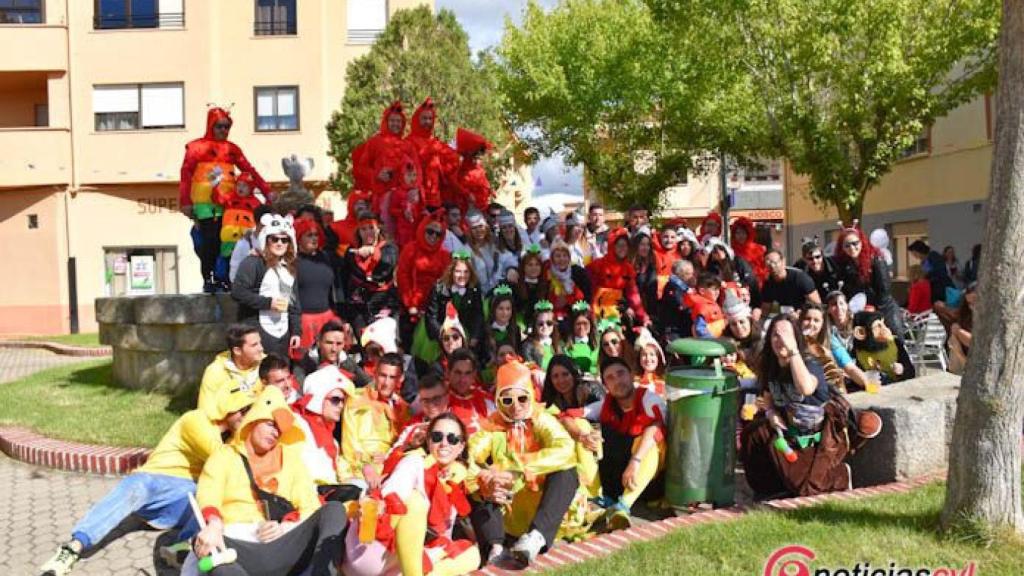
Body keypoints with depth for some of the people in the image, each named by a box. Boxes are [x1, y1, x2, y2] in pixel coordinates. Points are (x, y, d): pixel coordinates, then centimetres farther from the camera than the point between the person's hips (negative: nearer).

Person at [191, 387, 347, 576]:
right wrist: (213, 525, -26)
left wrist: (286, 526, -8)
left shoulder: (290, 457, 26)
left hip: (283, 547, 2)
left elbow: (310, 507, 14)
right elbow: (207, 497, -2)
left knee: (334, 509, -21)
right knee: (203, 542, -34)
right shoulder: (225, 454, 18)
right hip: (238, 546, -2)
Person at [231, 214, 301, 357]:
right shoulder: (253, 263, -6)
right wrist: (268, 302, -16)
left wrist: (296, 331, 13)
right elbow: (237, 292, -15)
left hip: (282, 334, 7)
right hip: (258, 333, -7)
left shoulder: (289, 267, 17)